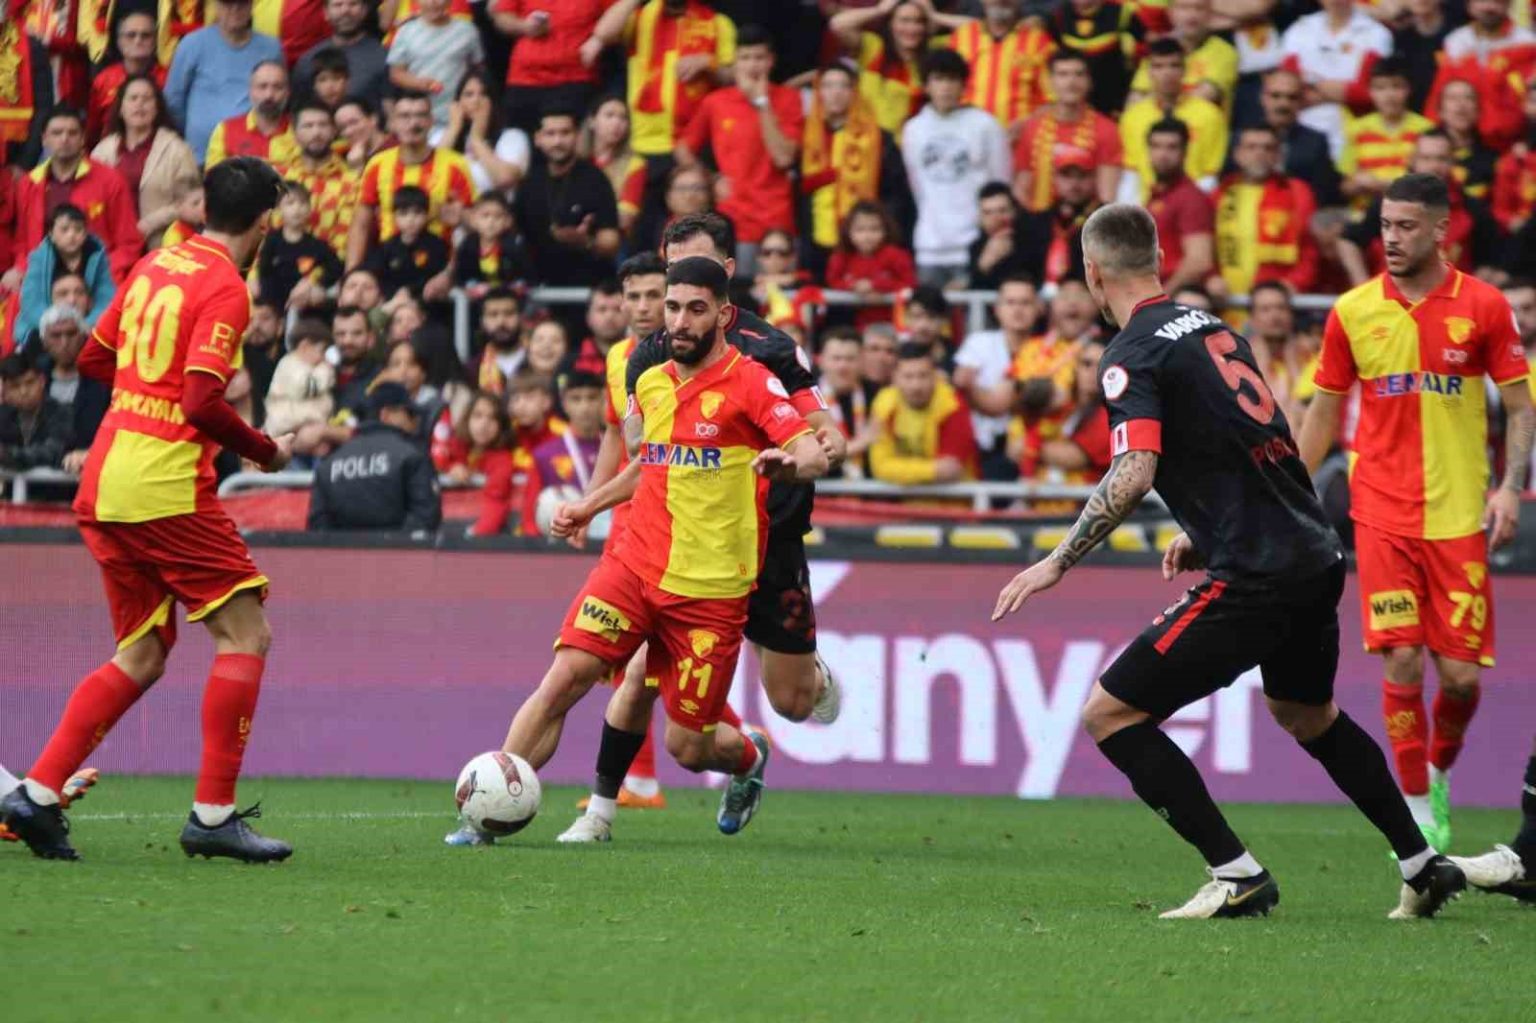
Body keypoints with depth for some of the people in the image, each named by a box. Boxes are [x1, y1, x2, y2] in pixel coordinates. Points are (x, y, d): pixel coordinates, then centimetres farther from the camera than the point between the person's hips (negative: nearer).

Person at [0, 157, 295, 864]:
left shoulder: (156, 266, 13)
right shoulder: (225, 289, -11)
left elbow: (95, 358, 22)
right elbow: (203, 404, -18)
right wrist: (266, 451, -4)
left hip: (105, 486, 8)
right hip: (166, 484, -8)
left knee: (143, 654, 14)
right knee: (245, 634, -1)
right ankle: (212, 815, -5)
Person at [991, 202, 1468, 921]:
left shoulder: (1133, 354, -11)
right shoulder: (1210, 327, 15)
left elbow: (1134, 474, -23)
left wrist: (1058, 562, -17)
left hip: (1253, 578, -9)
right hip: (1316, 557, 9)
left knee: (1110, 713, -2)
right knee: (1305, 713, 33)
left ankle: (1236, 874, -5)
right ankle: (1423, 866, 36)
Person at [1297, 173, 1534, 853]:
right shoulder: (1352, 312, 3)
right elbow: (1325, 412, 12)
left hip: (1458, 515, 0)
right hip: (1381, 511, 0)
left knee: (1461, 673, -3)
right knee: (1402, 661, -8)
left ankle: (1438, 772, 27)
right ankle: (1418, 811, 3)